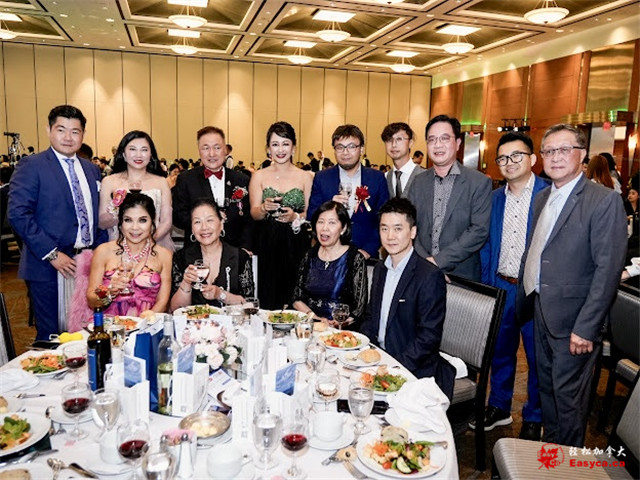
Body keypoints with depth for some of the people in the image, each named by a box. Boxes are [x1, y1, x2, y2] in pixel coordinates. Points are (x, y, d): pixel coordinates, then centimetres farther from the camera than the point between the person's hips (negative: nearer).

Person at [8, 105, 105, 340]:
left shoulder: (91, 169, 14)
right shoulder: (31, 165, -4)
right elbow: (18, 214, -13)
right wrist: (52, 254, -17)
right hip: (50, 267, -5)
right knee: (51, 337, 5)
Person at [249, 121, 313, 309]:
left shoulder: (306, 177, 4)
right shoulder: (259, 176, 5)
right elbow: (254, 214, 1)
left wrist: (295, 217, -15)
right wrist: (264, 208, -20)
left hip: (296, 246, 0)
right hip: (267, 245, 0)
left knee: (294, 295, -1)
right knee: (268, 297, 0)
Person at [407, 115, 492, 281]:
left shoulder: (479, 183, -5)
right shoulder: (418, 183, 6)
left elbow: (479, 230, -13)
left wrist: (438, 260, -17)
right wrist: (425, 261, -16)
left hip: (462, 274, -2)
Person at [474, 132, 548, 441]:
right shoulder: (494, 198, 7)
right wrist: (486, 282, 5)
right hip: (500, 288, 5)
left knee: (537, 355, 10)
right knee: (500, 350, 17)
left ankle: (534, 419, 29)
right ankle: (499, 407, 36)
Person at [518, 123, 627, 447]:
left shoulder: (605, 200, -12)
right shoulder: (542, 198, 11)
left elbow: (608, 269, -17)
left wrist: (586, 327, -19)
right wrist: (523, 300, 10)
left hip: (573, 320, -7)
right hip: (541, 312, 7)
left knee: (568, 395, 7)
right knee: (546, 386, 20)